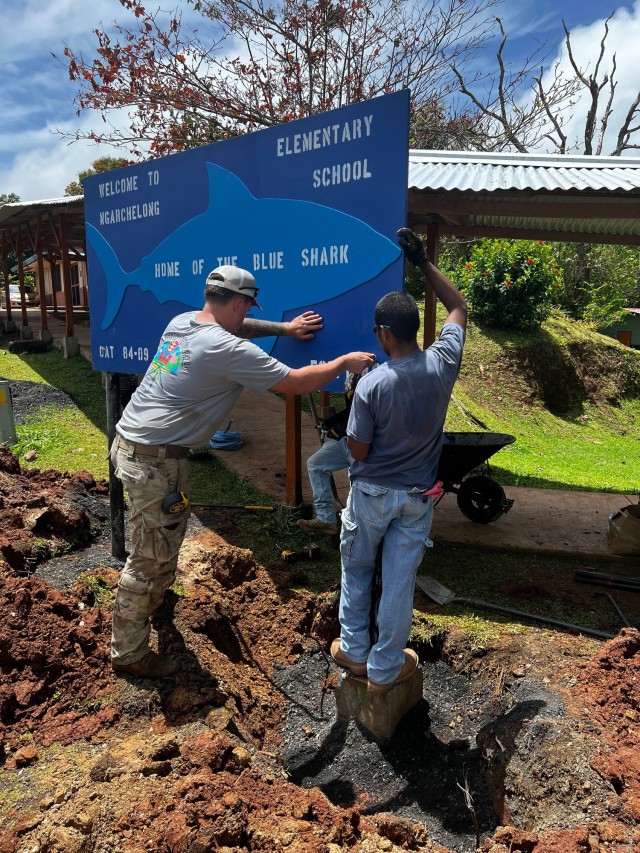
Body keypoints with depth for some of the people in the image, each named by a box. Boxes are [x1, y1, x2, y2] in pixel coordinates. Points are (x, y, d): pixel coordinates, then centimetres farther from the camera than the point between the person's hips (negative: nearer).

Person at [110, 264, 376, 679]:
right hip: (156, 460, -10)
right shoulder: (227, 349, -21)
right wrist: (345, 361, -2)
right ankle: (129, 653, 18)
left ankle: (155, 596, 52)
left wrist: (284, 328, 27)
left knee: (170, 532, 29)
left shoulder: (183, 321, 6)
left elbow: (233, 326, 27)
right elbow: (296, 383, -16)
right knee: (152, 554, 3)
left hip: (130, 440, 10)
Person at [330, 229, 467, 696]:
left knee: (356, 571, 21)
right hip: (417, 497, 3)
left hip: (371, 493, -2)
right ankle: (384, 670, 28)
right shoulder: (442, 365, -12)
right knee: (400, 581, 13)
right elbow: (459, 307, 6)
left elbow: (359, 451, -14)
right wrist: (423, 261, 6)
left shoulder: (371, 384, -22)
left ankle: (354, 651, 37)